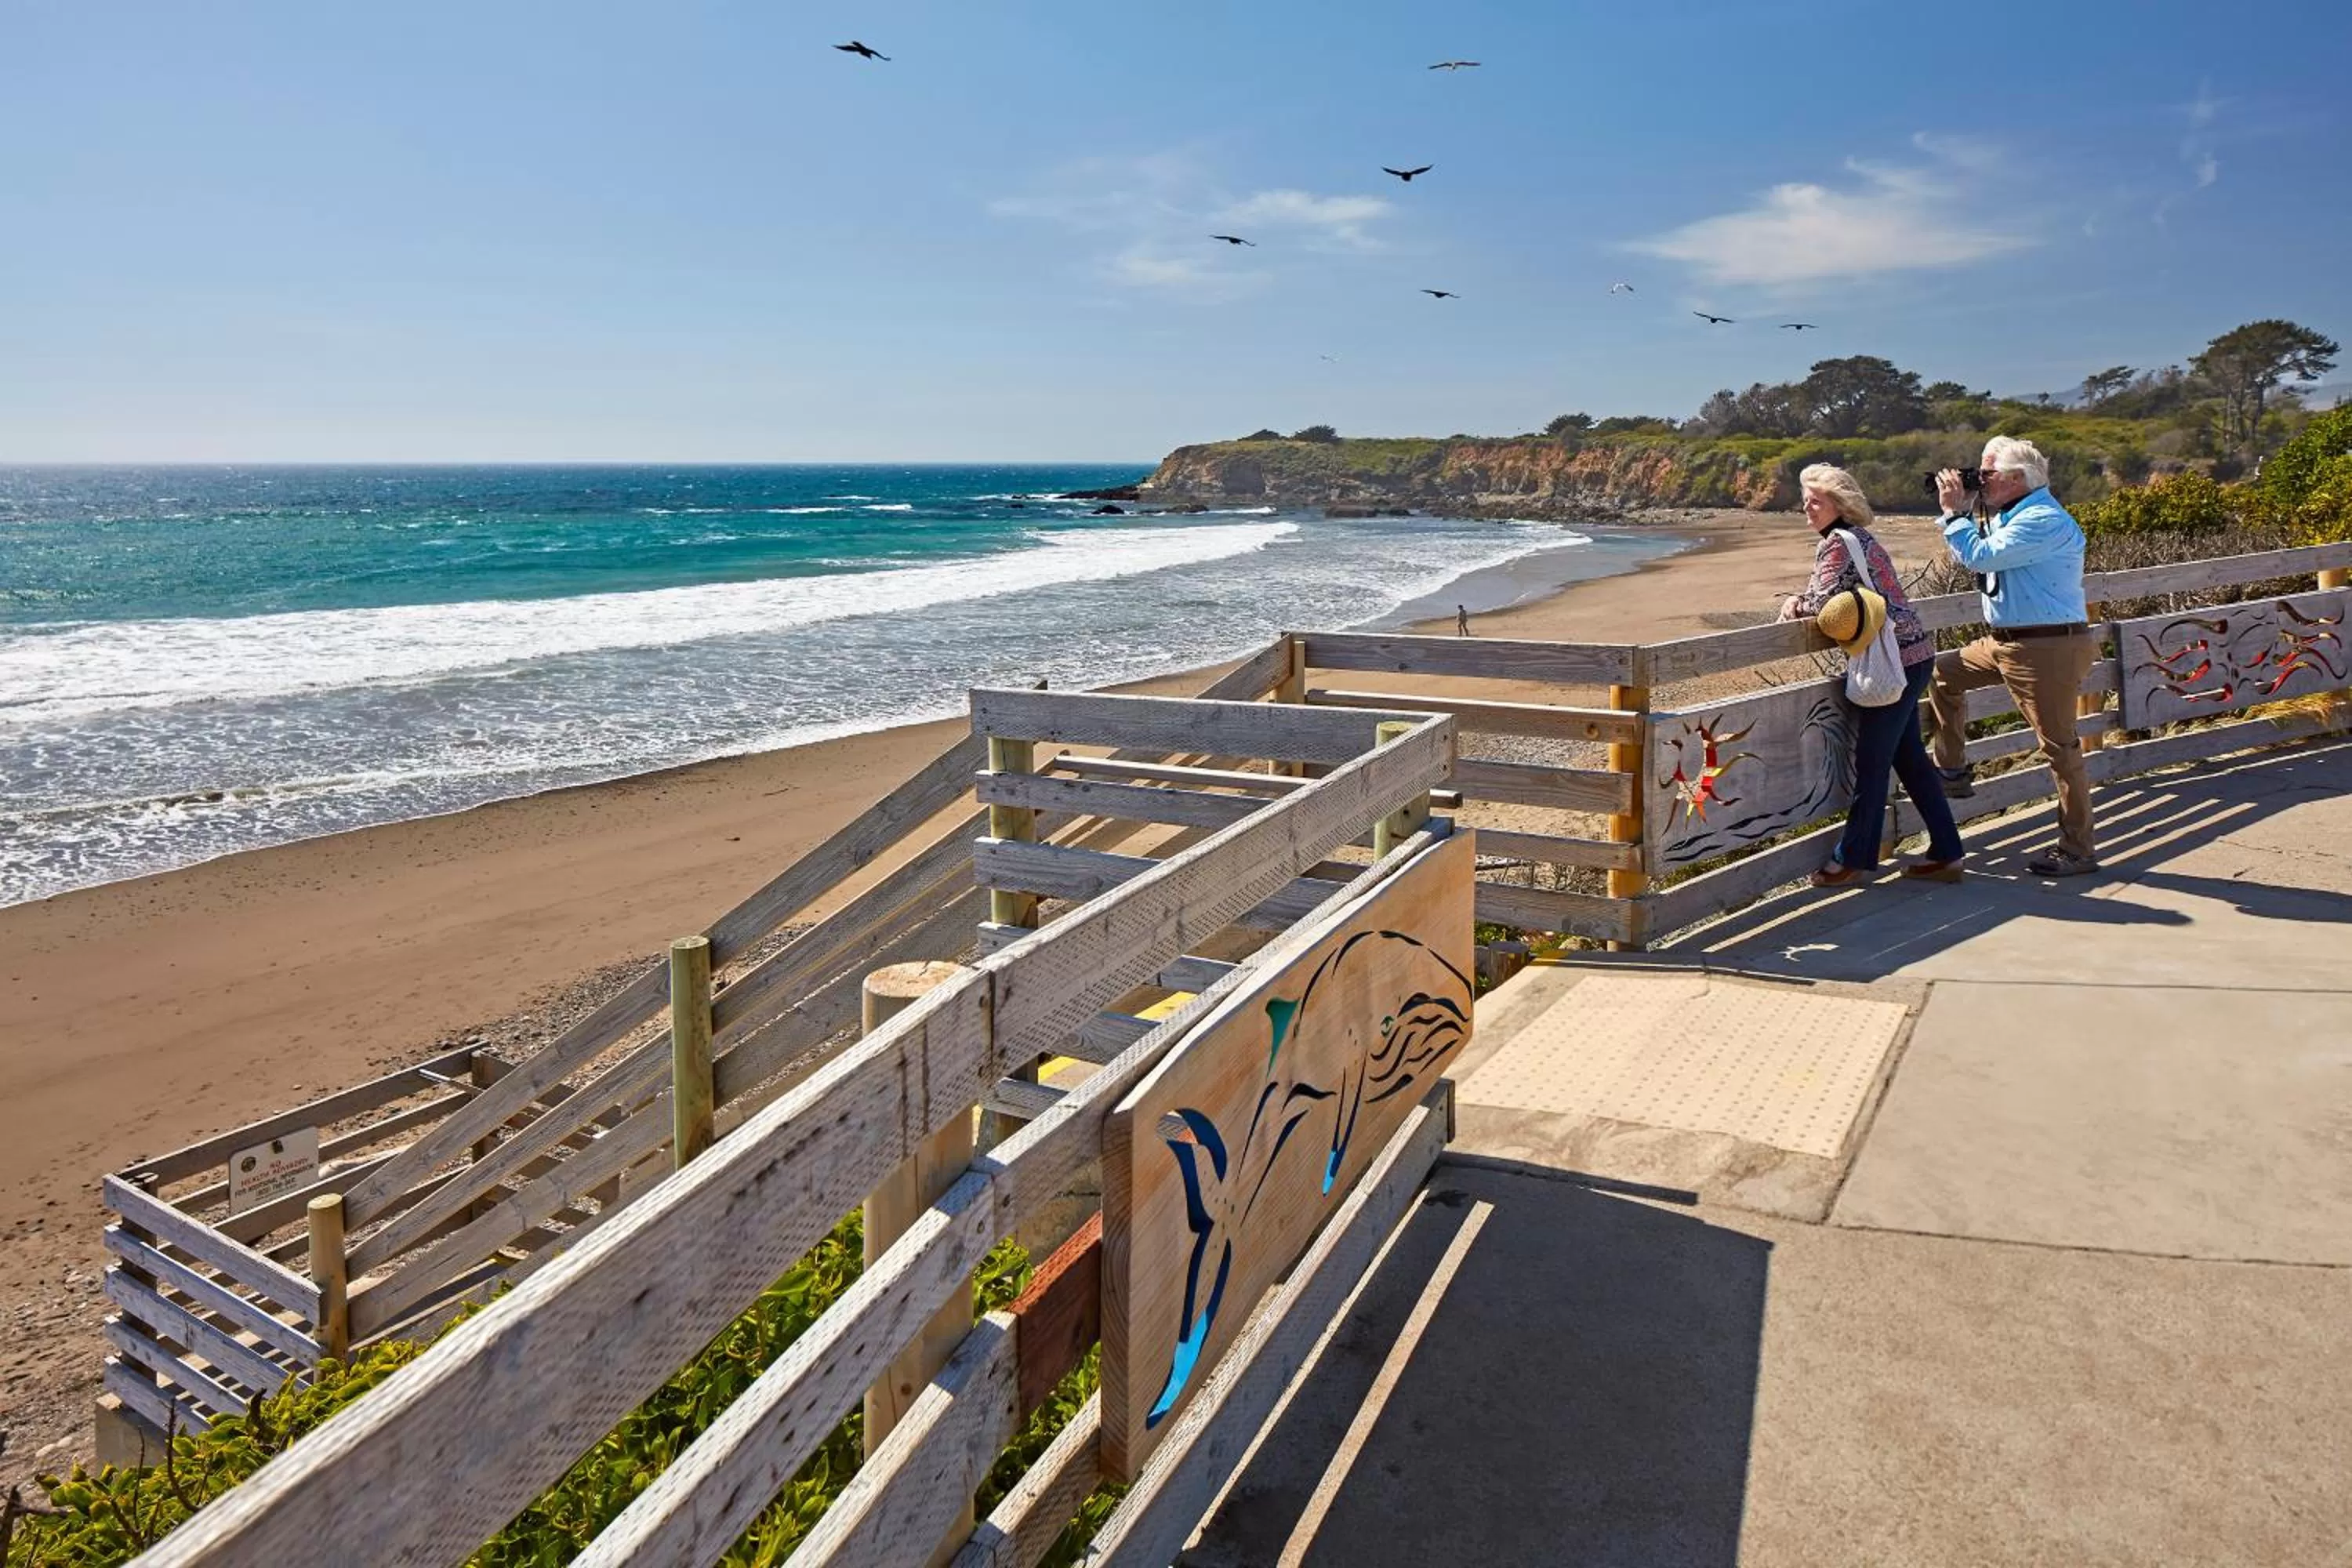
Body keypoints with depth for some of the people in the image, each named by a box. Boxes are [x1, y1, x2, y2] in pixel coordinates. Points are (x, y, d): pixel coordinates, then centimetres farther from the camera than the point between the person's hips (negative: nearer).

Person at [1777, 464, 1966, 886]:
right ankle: (1946, 854, 18)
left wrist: (1797, 604, 3)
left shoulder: (1837, 543, -12)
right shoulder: (1860, 537, 19)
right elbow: (1842, 595, 22)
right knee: (1909, 757, 14)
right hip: (1914, 655, 10)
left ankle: (1853, 858, 7)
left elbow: (1824, 601, -18)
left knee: (1871, 761, -2)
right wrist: (1799, 599, 5)